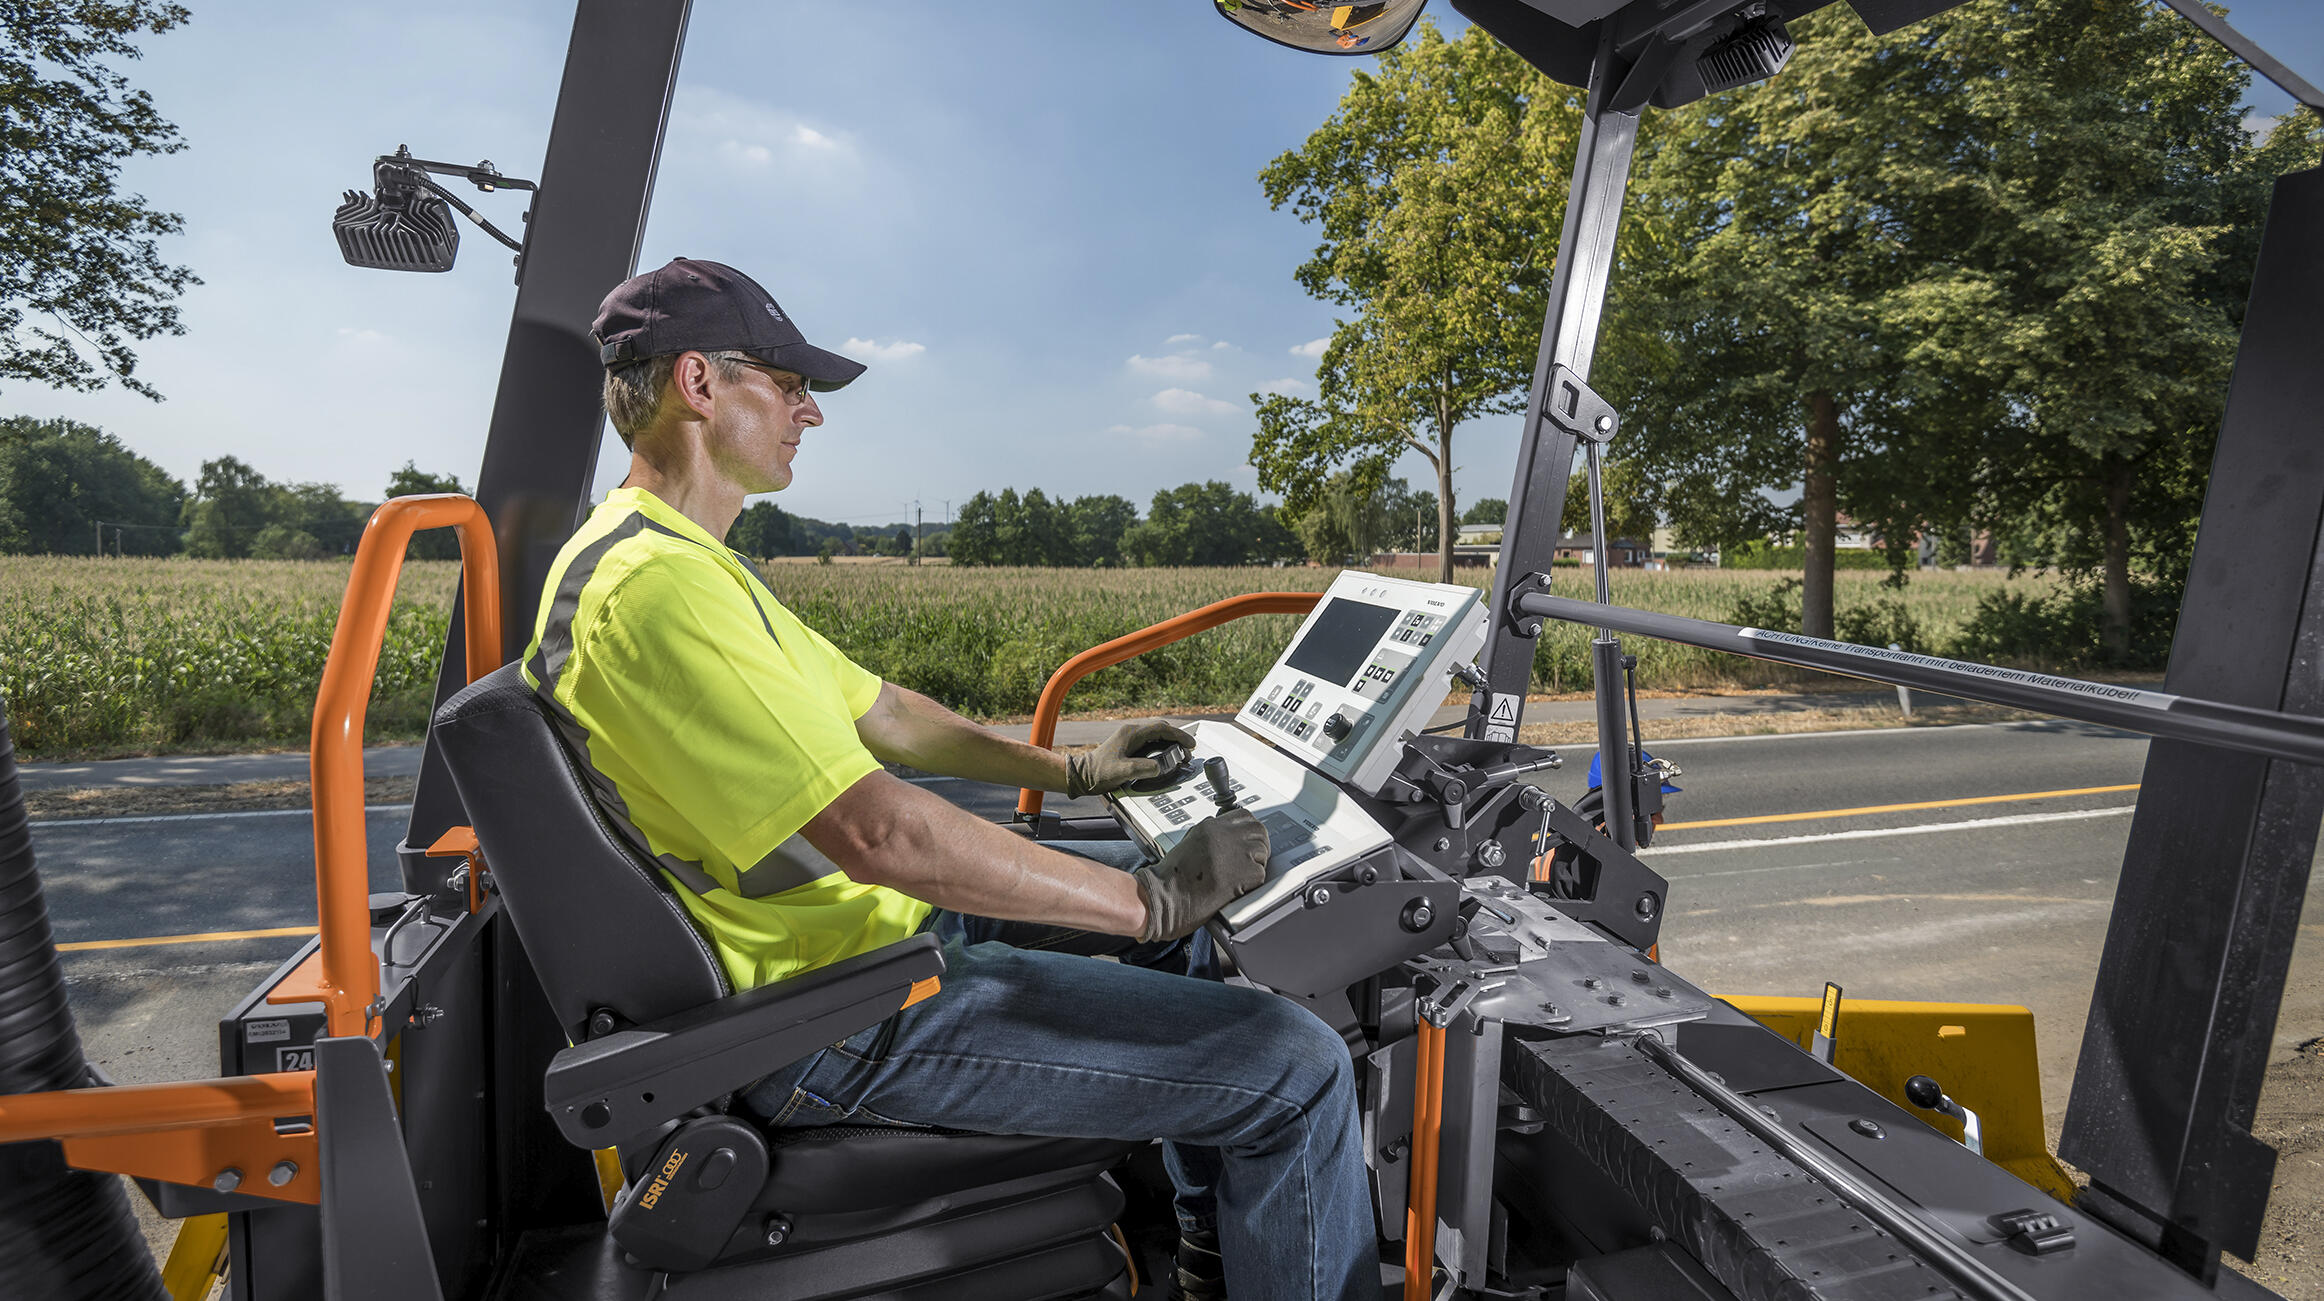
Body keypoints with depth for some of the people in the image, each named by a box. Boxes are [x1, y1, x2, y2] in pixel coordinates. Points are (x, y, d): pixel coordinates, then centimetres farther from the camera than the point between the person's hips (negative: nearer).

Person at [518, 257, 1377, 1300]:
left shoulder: (675, 553, 12)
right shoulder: (656, 582, -24)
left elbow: (872, 712, 16)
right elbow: (881, 832, -30)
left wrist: (1070, 772, 12)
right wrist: (1150, 902, -21)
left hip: (865, 912, 11)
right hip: (841, 1021, -11)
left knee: (1155, 874, 21)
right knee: (1300, 1067, -12)